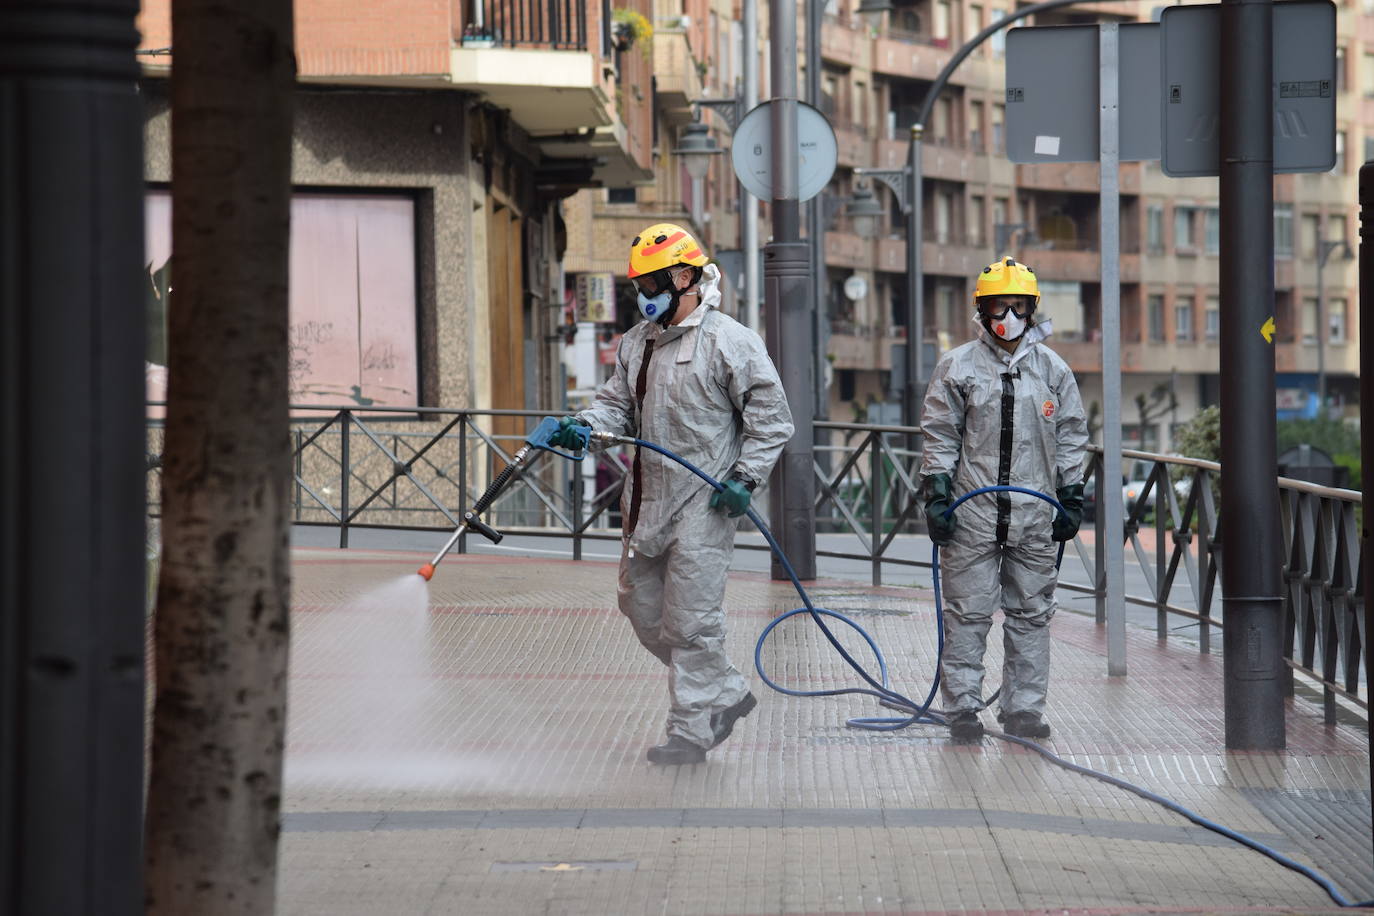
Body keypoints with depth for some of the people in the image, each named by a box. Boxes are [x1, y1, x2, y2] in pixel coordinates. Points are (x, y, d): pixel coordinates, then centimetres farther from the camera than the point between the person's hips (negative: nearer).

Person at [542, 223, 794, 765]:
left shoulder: (729, 342, -10)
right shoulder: (637, 343, 12)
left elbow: (771, 418, -7)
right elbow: (619, 402, 16)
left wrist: (745, 478, -14)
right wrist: (584, 426, -5)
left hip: (704, 503, -8)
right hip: (647, 498, 8)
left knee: (690, 620, -6)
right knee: (642, 609, 13)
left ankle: (690, 731, 4)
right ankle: (726, 694, 27)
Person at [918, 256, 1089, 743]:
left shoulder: (1053, 369, 9)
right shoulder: (957, 366, 3)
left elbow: (1071, 438, 14)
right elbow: (940, 437, 4)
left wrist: (1071, 500, 10)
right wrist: (937, 496, -3)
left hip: (1035, 517, 2)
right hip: (972, 513, -2)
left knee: (1031, 615, 5)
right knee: (968, 614, -1)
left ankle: (1023, 708, 12)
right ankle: (962, 708, 5)